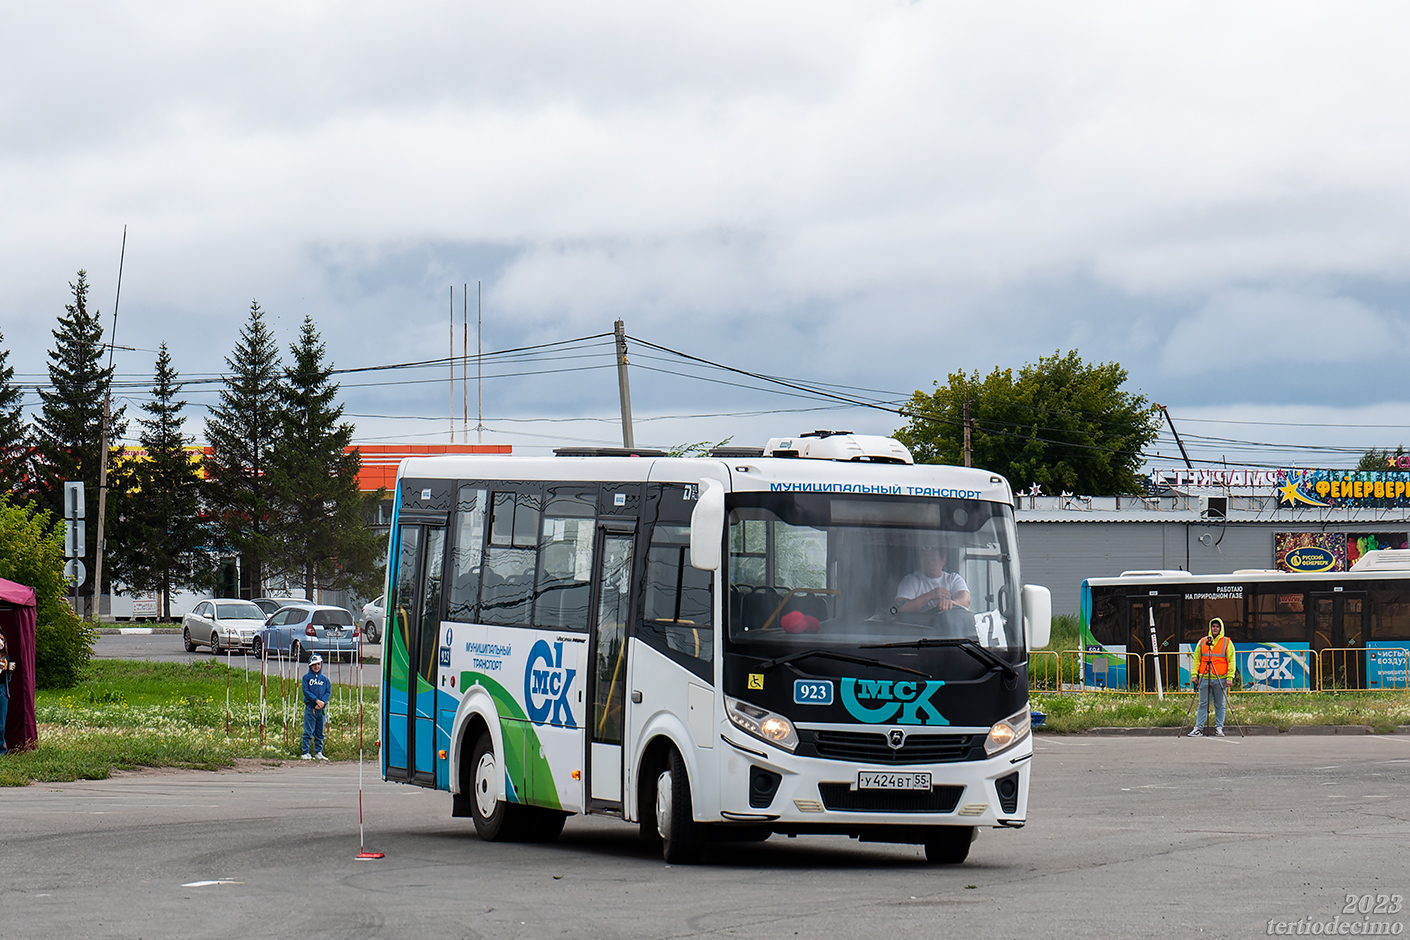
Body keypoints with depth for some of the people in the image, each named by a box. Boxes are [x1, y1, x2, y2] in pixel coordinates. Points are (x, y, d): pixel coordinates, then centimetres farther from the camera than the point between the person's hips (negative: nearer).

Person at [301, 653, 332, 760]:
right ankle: (306, 753, -2)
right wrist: (317, 700, -17)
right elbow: (306, 691, -8)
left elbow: (328, 691, 3)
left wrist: (323, 702, -13)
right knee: (308, 732, -4)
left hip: (321, 709, 3)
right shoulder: (306, 677, 0)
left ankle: (318, 752, 17)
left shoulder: (324, 678, 10)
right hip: (310, 708, -3)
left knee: (320, 733, 9)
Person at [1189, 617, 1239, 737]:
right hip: (1204, 678, 2)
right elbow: (1197, 659, 15)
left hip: (1220, 679, -2)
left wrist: (1229, 677, -6)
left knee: (1220, 705, 3)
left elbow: (1231, 661, 2)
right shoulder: (1202, 642, 11)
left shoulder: (1227, 643, 5)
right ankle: (1198, 728, 1)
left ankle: (1219, 727, 11)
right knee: (1203, 704, 1)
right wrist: (1194, 675, 6)